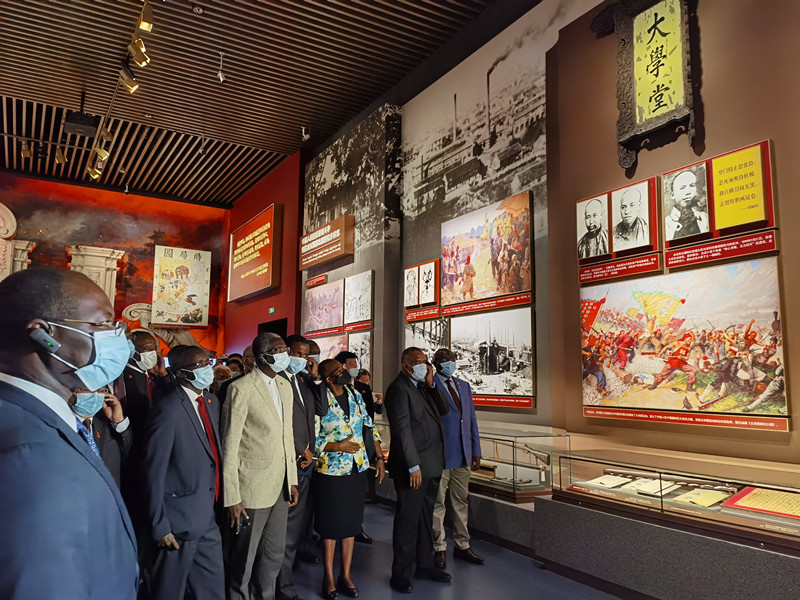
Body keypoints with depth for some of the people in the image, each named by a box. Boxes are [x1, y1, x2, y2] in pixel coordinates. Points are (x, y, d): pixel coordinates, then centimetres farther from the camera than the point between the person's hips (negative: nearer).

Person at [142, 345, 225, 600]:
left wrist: (218, 500, 10)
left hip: (208, 517, 7)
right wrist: (159, 526, -14)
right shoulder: (168, 409, -18)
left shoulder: (211, 401, 6)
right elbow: (154, 472, -16)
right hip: (181, 521, -7)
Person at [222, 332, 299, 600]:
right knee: (244, 561, 10)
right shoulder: (241, 388, -14)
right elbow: (230, 446, -14)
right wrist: (231, 497, -15)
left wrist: (292, 480, 10)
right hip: (252, 488, -7)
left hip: (280, 487, 7)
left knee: (274, 554, 19)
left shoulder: (285, 386, 9)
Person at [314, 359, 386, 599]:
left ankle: (345, 575, 25)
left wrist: (380, 458, 5)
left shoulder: (356, 396, 3)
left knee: (351, 522, 12)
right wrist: (338, 446, -20)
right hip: (331, 471, -4)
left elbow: (371, 428, 8)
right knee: (331, 524, 8)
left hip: (358, 469, 5)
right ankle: (329, 577, 23)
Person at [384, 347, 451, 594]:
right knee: (408, 519, 1)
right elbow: (402, 430, -19)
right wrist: (413, 466, -20)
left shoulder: (422, 386, 13)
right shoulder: (399, 389, -14)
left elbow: (444, 409, 10)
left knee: (425, 516, 19)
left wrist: (431, 385, -3)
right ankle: (401, 574, 14)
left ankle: (424, 564, 32)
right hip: (414, 467, -9)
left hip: (432, 465, 9)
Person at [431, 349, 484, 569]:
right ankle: (439, 549, 18)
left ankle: (462, 546, 27)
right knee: (438, 503, 5)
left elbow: (472, 419, 13)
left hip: (463, 456, 6)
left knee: (461, 502, 15)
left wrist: (476, 451, 11)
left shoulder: (464, 386, 13)